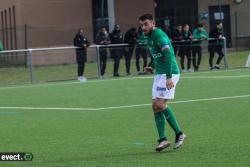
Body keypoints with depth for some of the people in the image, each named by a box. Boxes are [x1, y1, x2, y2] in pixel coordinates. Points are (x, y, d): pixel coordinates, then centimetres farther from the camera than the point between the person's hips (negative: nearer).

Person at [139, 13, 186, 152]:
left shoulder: (159, 35, -15)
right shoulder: (150, 37, 16)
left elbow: (168, 54, -24)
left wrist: (169, 77, -30)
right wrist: (153, 67, 14)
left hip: (169, 74, -10)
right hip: (159, 74, 10)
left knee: (160, 104, -16)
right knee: (155, 106, 3)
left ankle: (179, 133, -5)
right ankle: (162, 139, 5)